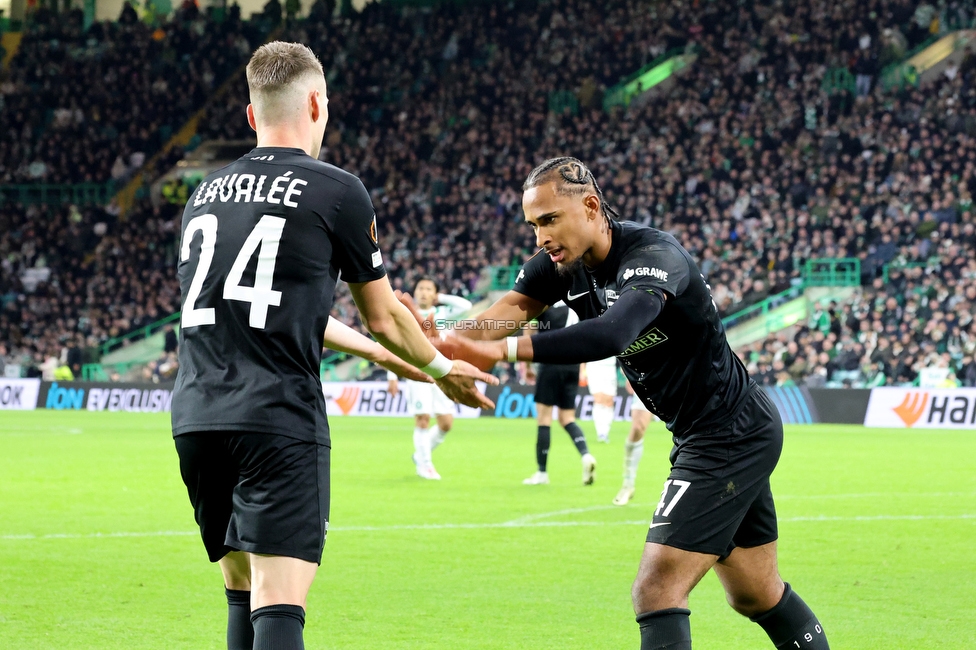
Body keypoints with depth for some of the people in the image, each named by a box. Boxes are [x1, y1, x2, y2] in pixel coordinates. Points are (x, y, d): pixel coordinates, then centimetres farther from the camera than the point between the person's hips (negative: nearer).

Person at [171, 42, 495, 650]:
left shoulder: (206, 193, 19)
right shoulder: (338, 191, 0)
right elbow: (383, 317, 11)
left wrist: (388, 353, 43)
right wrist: (442, 369, 32)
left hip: (195, 415, 6)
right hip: (278, 418, -6)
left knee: (245, 596, 18)